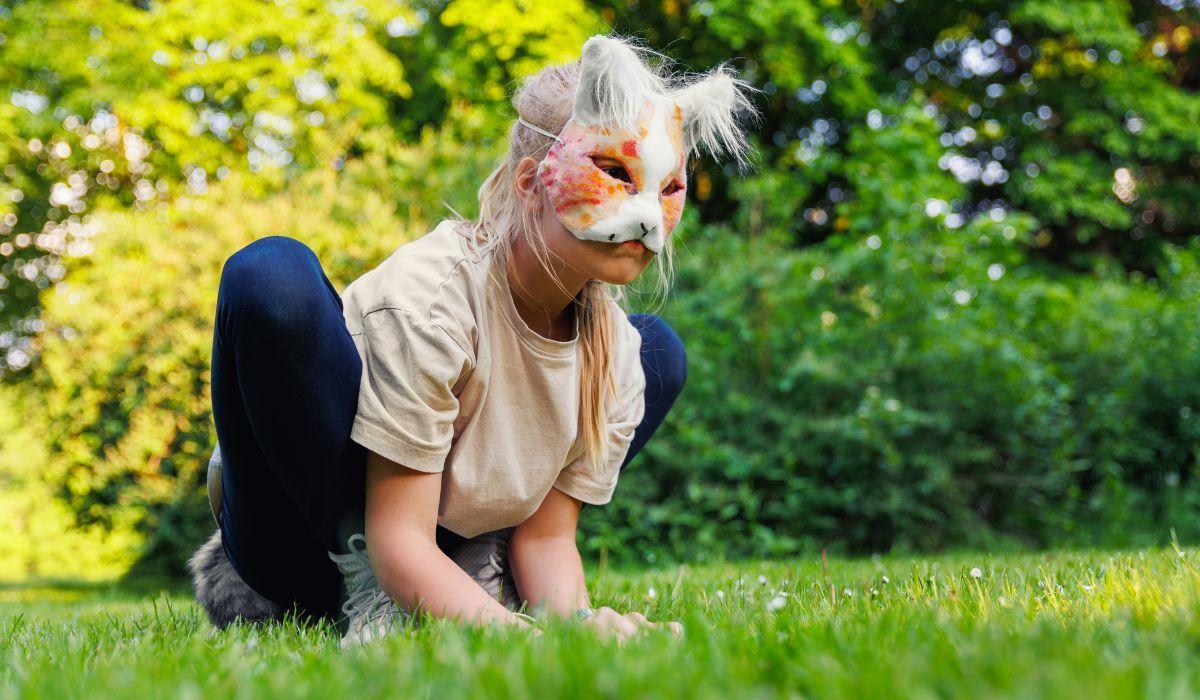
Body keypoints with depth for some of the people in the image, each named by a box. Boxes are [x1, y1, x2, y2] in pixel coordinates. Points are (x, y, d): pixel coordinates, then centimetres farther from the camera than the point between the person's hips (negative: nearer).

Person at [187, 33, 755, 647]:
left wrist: (574, 620, -29)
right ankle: (364, 586, -14)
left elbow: (545, 536, -7)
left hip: (446, 556, 6)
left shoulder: (619, 352, -9)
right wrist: (518, 632, -43)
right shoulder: (427, 298, -28)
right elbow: (398, 542, -28)